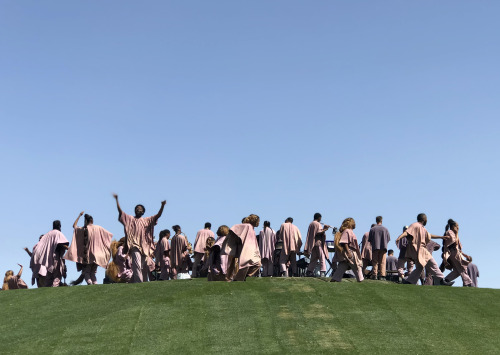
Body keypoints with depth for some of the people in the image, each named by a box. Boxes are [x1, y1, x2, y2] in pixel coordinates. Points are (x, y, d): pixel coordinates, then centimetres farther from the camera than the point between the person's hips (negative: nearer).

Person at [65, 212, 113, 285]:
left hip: (86, 255, -3)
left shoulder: (83, 229, -4)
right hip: (96, 255, 3)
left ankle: (89, 282, -25)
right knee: (93, 273, 12)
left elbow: (74, 225, 16)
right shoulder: (98, 228, 1)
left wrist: (79, 215, 19)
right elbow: (110, 235, 9)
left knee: (86, 272, 0)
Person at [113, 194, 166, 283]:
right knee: (137, 265, -14)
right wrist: (117, 200, -1)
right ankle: (138, 282, -19)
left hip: (145, 246, 3)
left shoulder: (147, 220, 18)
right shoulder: (130, 219, 15)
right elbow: (120, 211, 8)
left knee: (144, 267, 3)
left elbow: (158, 215, 7)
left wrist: (162, 206, -8)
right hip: (135, 245, -3)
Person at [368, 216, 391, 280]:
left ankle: (374, 275, -2)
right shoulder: (385, 229, 4)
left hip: (375, 247, 0)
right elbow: (388, 239, 7)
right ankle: (382, 275, -7)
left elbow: (370, 240, 3)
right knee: (382, 262, 1)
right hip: (383, 247, 0)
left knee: (375, 262, 4)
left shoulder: (372, 229, 2)